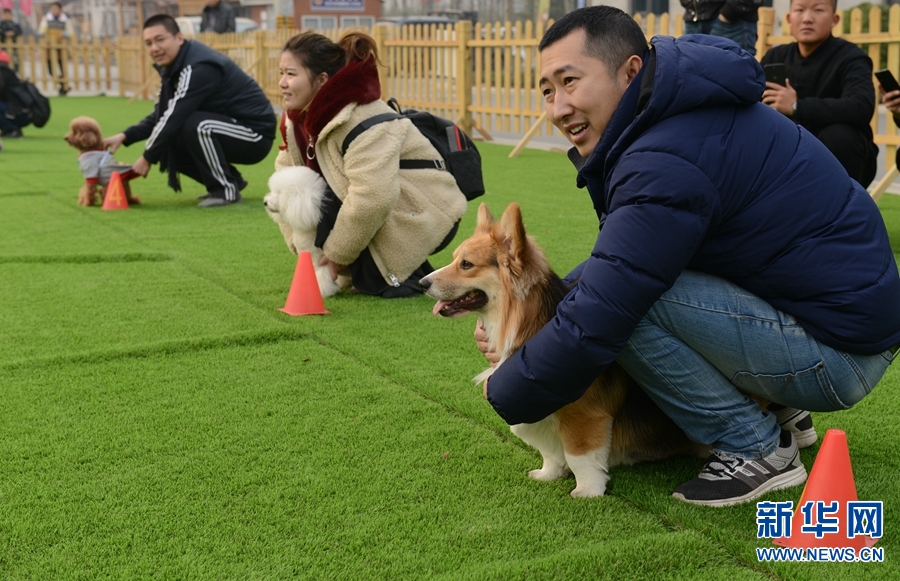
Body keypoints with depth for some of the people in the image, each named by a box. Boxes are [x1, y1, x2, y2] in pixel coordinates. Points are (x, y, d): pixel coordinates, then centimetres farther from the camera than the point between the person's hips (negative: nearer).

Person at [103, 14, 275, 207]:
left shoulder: (199, 68, -23)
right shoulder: (175, 65, 7)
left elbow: (175, 118, -26)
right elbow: (161, 115, 12)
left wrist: (148, 158, -16)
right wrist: (125, 136, 0)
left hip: (255, 134, -10)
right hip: (229, 129, 10)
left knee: (195, 125, -32)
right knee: (169, 145, 3)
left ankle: (226, 190, -14)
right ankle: (230, 179, 14)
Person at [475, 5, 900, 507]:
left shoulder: (667, 164, -26)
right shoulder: (677, 115, 6)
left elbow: (592, 327, -24)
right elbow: (613, 257, 17)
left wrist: (505, 394, -7)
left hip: (840, 352, -10)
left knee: (626, 294, -22)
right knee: (626, 272, 14)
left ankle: (754, 448, -4)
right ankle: (776, 410, 19)